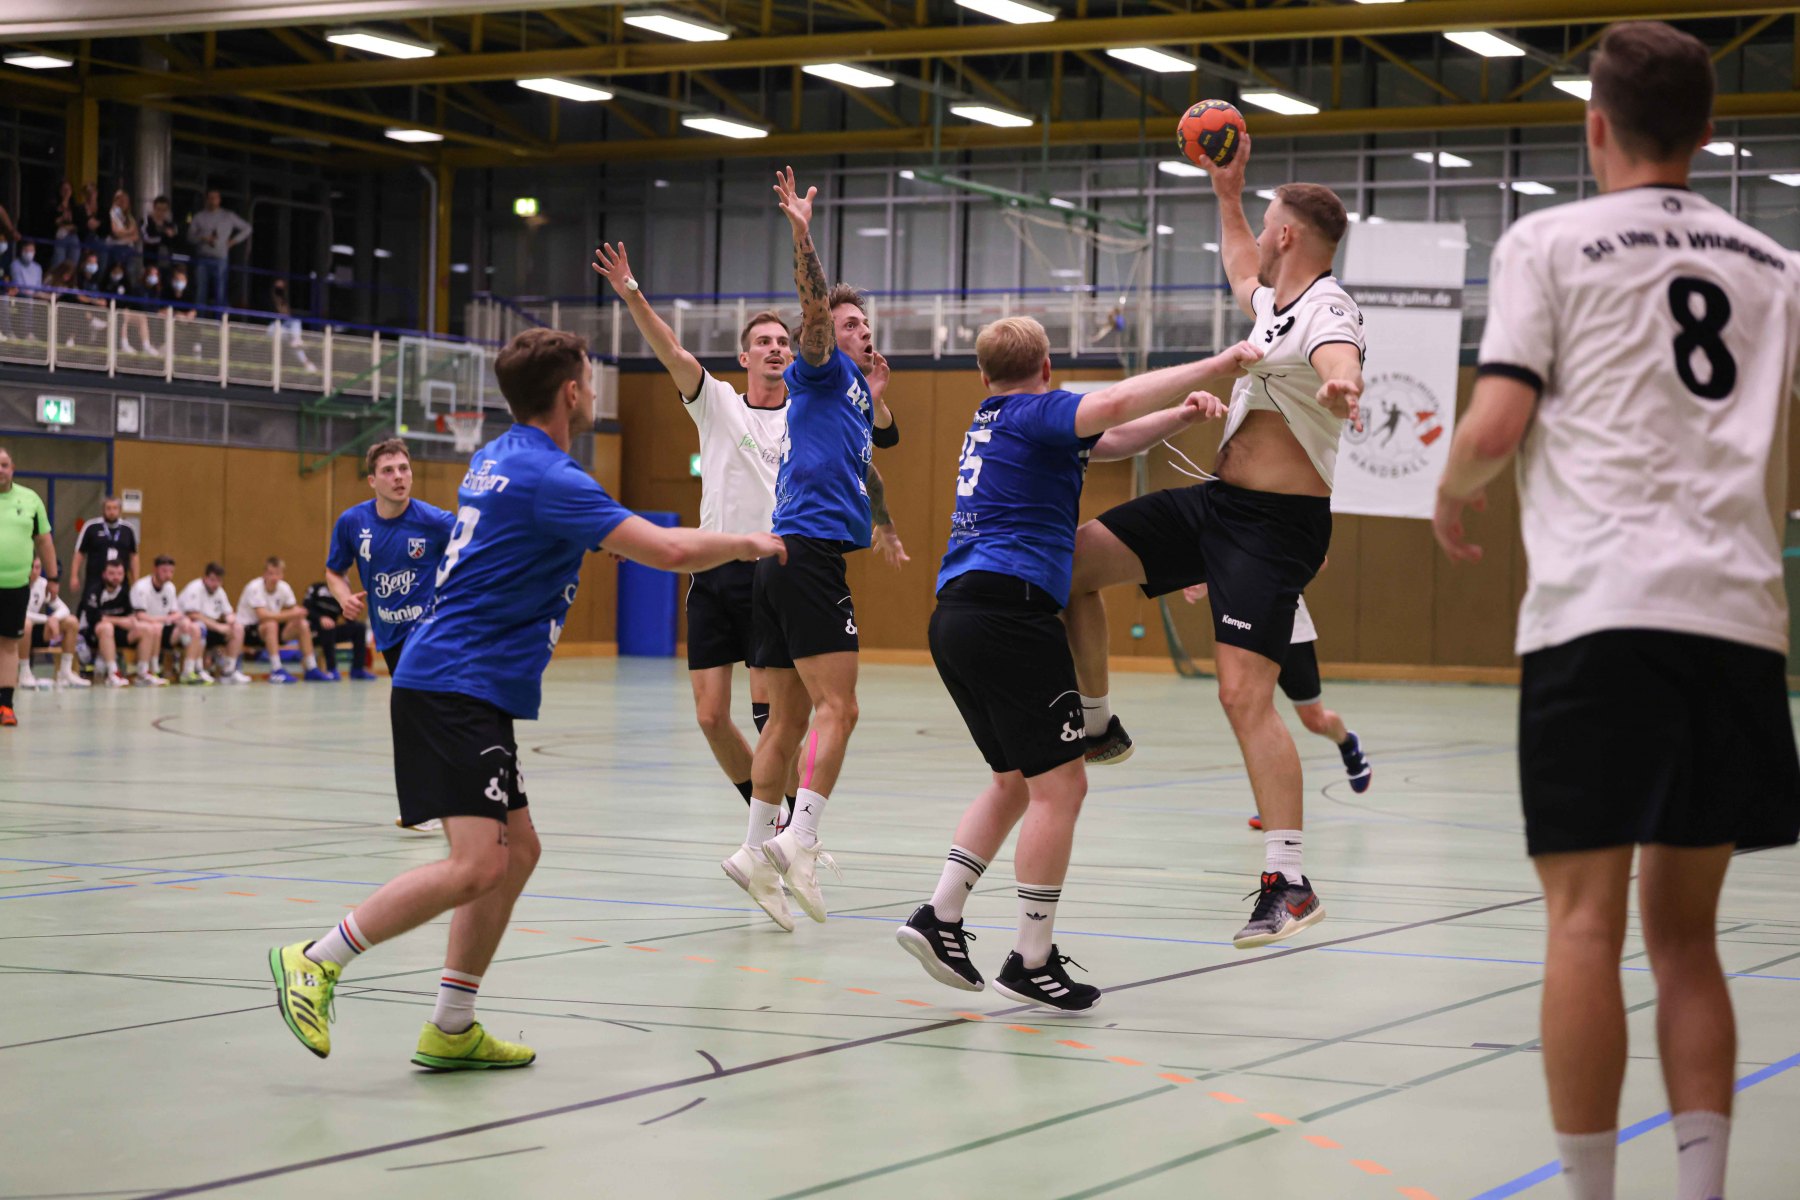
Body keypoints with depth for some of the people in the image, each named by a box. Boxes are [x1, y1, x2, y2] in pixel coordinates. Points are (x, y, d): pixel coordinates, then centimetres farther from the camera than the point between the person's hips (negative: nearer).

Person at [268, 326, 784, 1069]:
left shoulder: (497, 458, 14)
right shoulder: (548, 478, -15)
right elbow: (670, 550, -20)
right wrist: (747, 543, -1)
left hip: (471, 692, 10)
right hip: (456, 689, -10)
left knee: (517, 852, 12)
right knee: (478, 864, -17)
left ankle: (451, 1030, 15)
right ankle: (315, 961, -10)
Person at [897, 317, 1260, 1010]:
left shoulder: (991, 421, 24)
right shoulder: (1033, 412, -2)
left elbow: (1107, 441, 30)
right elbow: (1113, 405, -23)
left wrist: (1181, 413, 15)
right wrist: (1211, 367, -16)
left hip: (954, 615, 9)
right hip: (1010, 610, -9)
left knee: (1016, 781, 20)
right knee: (1059, 784, -5)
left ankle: (939, 917, 11)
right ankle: (1031, 964, -4)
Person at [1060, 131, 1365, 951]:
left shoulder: (1328, 310, -16)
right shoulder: (1276, 301, 12)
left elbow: (1337, 358, -42)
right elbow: (1243, 278, 39)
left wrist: (1340, 386, -64)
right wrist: (1226, 193, 36)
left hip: (1275, 523, -9)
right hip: (1218, 502, 9)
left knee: (1244, 693, -18)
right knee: (1070, 557, 5)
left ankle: (1288, 882, -15)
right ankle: (1098, 725, 19)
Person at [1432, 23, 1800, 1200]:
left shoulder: (1551, 240, 5)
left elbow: (1497, 422, -4)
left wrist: (1452, 498, 15)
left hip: (1601, 608, -4)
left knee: (1587, 915, -2)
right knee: (1684, 927, 11)